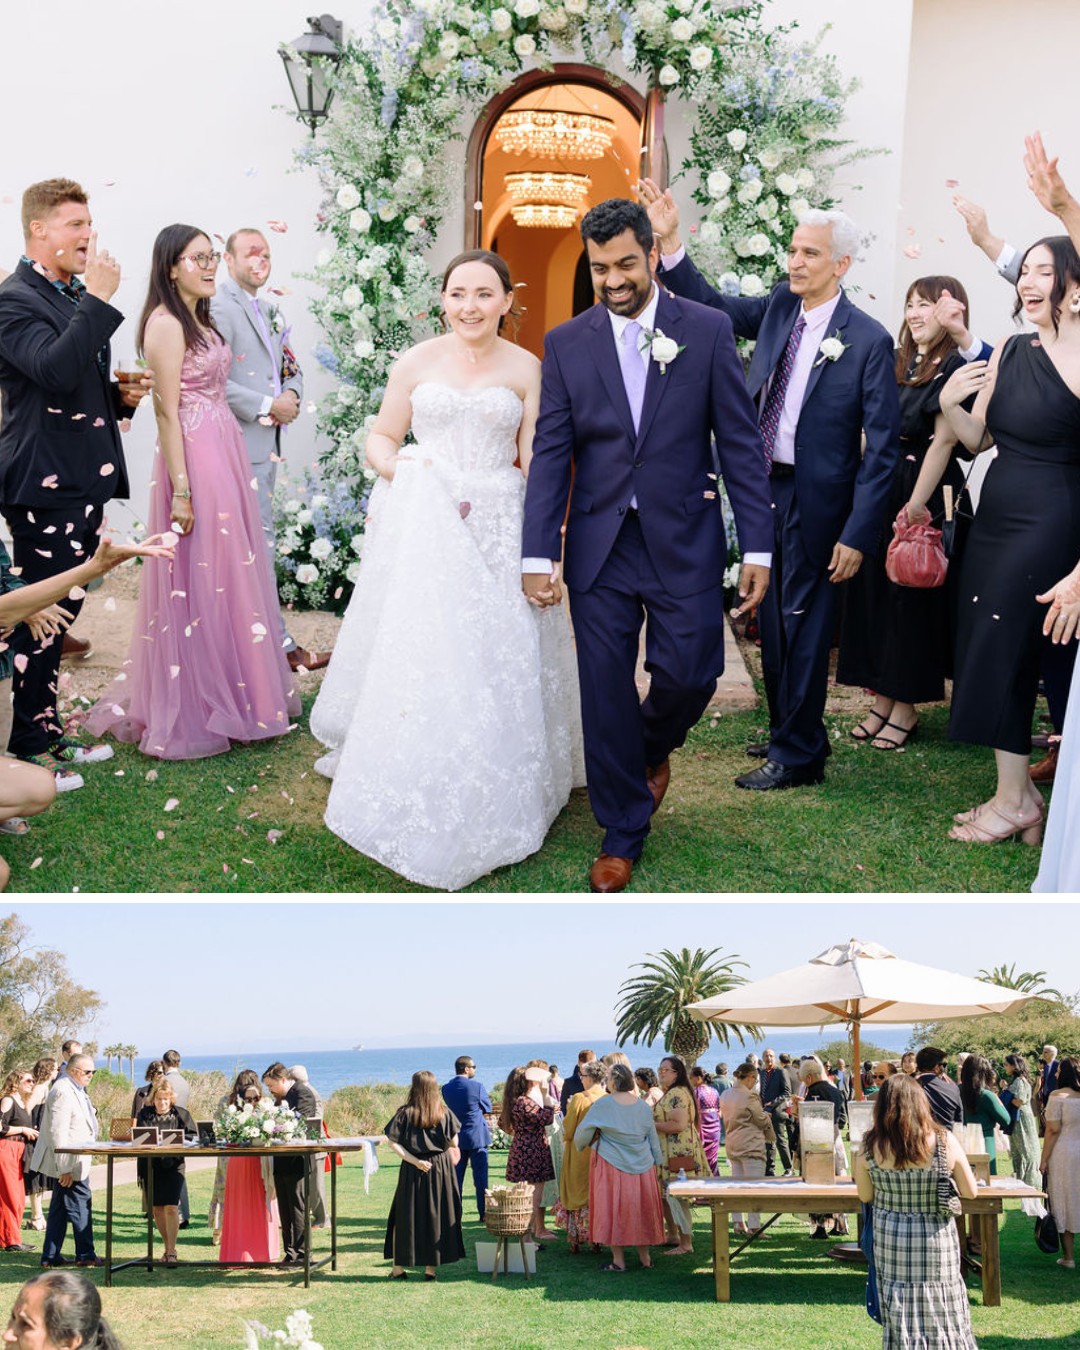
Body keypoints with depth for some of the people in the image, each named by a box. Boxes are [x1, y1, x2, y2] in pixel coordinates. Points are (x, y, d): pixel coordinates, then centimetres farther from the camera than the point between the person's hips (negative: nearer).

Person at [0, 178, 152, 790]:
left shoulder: (76, 296, 16)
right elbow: (56, 372, -29)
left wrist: (121, 395, 8)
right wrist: (99, 299, -25)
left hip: (85, 481, 9)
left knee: (62, 612, 16)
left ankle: (49, 727, 27)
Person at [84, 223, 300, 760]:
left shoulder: (199, 318, 15)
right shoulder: (165, 323, -13)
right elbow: (166, 410, -17)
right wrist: (180, 489, -20)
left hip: (225, 451, 9)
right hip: (194, 457, -9)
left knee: (226, 571, 14)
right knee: (198, 579, -3)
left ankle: (223, 691, 24)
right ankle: (194, 710, 6)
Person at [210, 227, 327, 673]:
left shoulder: (270, 311, 17)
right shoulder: (221, 307, -12)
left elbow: (291, 368, 21)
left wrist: (291, 394, -1)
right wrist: (268, 406, -16)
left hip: (267, 443, 9)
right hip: (241, 443, -9)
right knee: (260, 547, -5)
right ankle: (279, 644, -2)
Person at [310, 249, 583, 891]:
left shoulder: (527, 369, 3)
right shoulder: (418, 361, 5)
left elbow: (538, 462, 1)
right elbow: (381, 437, 10)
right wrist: (395, 465, -12)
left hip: (498, 530, 0)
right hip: (422, 524, 0)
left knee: (495, 659, 2)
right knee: (412, 653, -1)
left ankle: (493, 802, 19)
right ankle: (412, 800, 15)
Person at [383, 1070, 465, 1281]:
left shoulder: (406, 1113, -6)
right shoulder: (444, 1112, -2)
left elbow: (392, 1141, -13)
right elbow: (454, 1144, 0)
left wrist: (413, 1160, -11)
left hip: (413, 1171, -1)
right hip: (441, 1168, 1)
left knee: (406, 1216, 9)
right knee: (437, 1215, 8)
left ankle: (399, 1266, 12)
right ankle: (431, 1267, 9)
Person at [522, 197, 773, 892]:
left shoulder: (708, 331, 0)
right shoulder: (566, 344, 3)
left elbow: (741, 443, -1)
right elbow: (551, 456, 1)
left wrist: (758, 546, -5)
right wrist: (539, 553, -6)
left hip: (684, 542, -1)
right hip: (600, 546, 1)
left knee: (689, 674, -3)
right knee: (605, 693, 3)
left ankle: (654, 746, 34)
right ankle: (624, 830, 20)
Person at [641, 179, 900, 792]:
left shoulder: (869, 340, -14)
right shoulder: (779, 308, 3)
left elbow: (882, 447, -13)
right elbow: (711, 304, 9)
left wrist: (857, 535, -16)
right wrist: (670, 241, -7)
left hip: (816, 503, -6)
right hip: (765, 489, 6)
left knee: (804, 629, 5)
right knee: (772, 623, 17)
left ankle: (798, 757, 18)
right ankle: (789, 732, 35)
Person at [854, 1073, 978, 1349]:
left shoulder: (869, 1147, -12)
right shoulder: (944, 1142, -14)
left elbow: (865, 1196, 2)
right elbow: (971, 1192, -4)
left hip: (889, 1241, 1)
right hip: (936, 1240, -1)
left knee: (900, 1320, 13)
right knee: (943, 1316, 14)